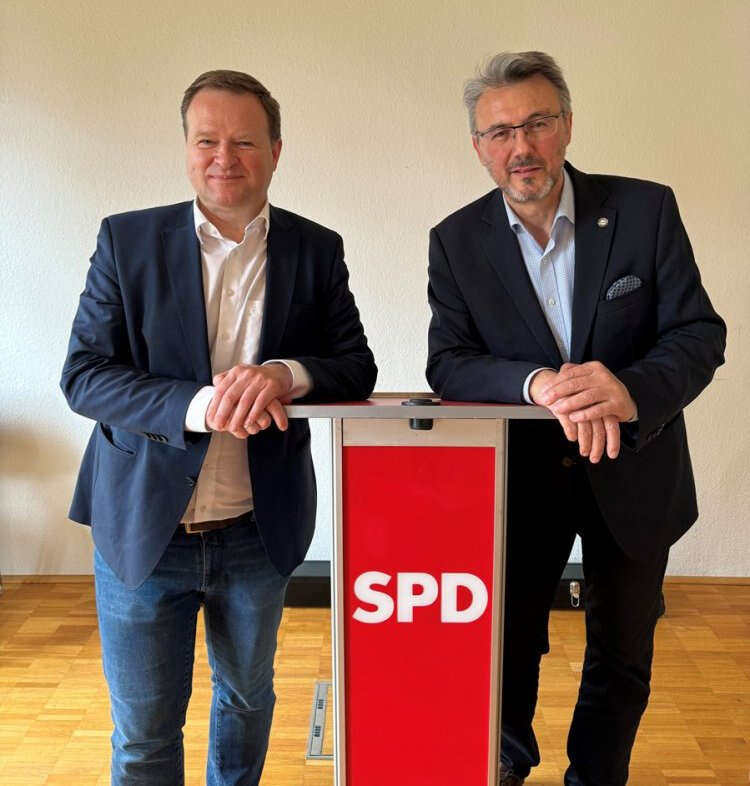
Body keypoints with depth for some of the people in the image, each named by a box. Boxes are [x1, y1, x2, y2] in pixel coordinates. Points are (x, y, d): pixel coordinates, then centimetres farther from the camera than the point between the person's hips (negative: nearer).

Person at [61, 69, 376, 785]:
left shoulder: (317, 250, -1)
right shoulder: (127, 240, -5)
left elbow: (358, 369, -3)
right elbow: (82, 376, -9)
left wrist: (287, 375, -25)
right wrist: (199, 404, -26)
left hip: (260, 531, 2)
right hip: (142, 529, -1)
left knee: (247, 698, 24)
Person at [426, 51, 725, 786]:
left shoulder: (646, 209, -10)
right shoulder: (457, 240, -8)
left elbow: (700, 333, -13)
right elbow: (448, 364, -14)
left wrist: (632, 391, -34)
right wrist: (537, 383, -34)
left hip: (634, 476, 1)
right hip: (520, 476, 0)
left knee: (621, 661, 18)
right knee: (511, 641, 18)